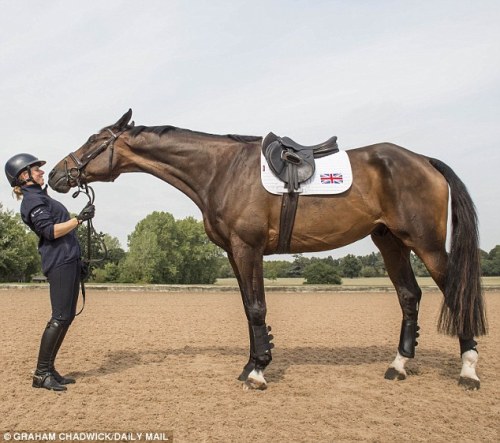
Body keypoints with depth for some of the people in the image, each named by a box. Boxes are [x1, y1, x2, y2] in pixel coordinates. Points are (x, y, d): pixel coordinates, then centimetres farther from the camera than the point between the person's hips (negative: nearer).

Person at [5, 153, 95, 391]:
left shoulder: (40, 196, 22)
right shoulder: (33, 200, -9)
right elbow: (51, 231, -19)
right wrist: (79, 219, -19)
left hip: (68, 261, 10)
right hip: (59, 262, -10)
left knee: (66, 317, 9)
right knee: (60, 318, -11)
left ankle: (49, 369, 14)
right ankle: (41, 373, -5)